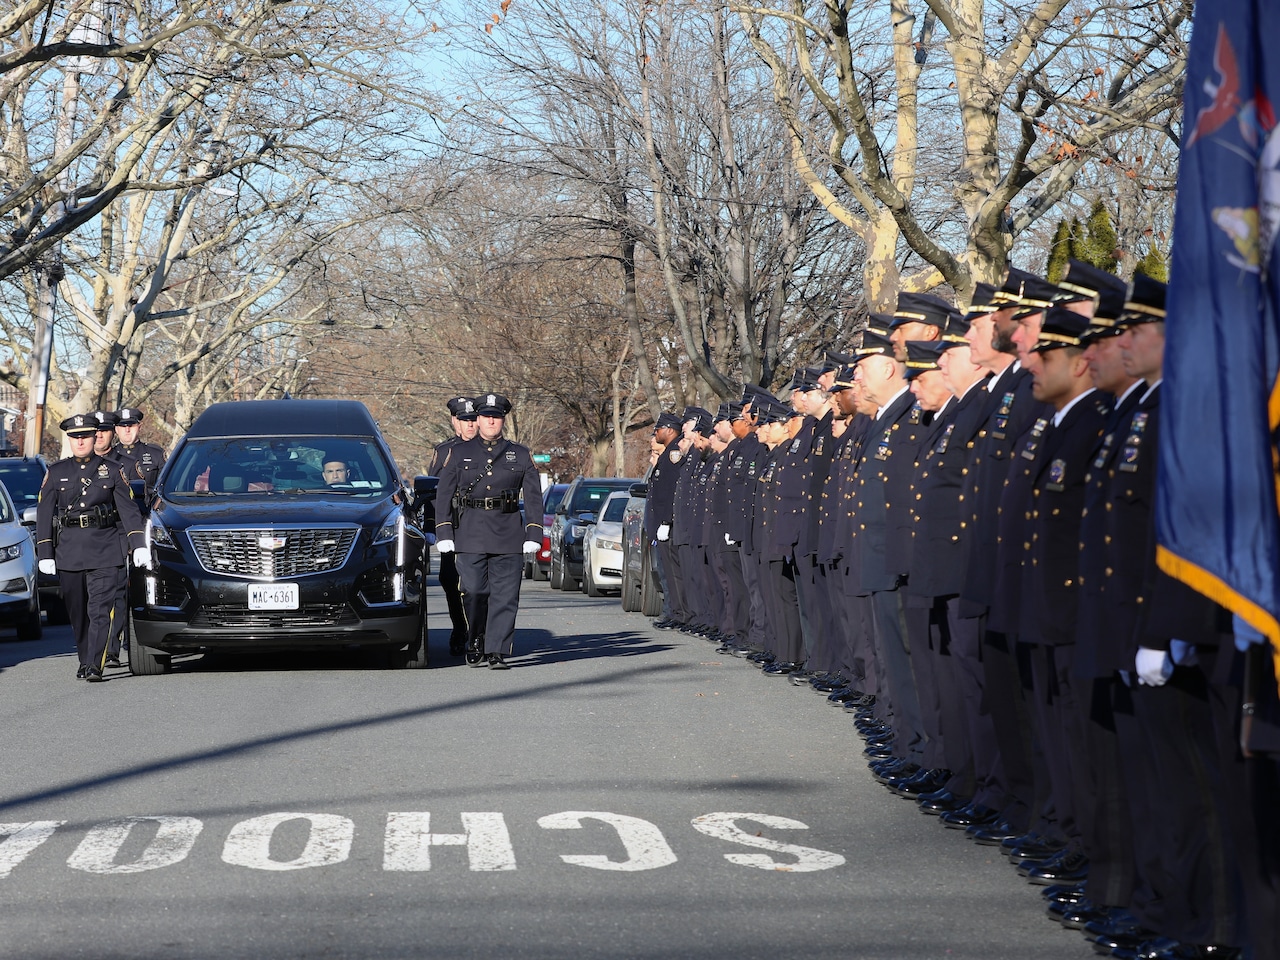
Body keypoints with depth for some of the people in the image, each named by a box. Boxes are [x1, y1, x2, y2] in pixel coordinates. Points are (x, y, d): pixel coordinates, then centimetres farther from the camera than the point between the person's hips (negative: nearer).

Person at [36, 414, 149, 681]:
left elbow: (128, 509, 4)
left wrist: (139, 546, -6)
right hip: (68, 551, 2)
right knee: (77, 613, 8)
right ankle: (85, 662, 22)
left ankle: (96, 666, -17)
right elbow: (44, 515, 7)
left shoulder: (111, 471, 6)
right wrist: (45, 554, 1)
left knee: (100, 609, -12)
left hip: (104, 550, -2)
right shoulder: (56, 473, 8)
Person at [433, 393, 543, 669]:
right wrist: (444, 534, 0)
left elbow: (534, 498, 10)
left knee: (505, 596, -6)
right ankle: (474, 644, 18)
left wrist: (533, 536, 1)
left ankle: (497, 652, -5)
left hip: (508, 537, 0)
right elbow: (443, 496, 8)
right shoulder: (458, 454, 10)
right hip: (470, 537, 0)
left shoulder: (521, 456, 11)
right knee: (474, 593, -2)